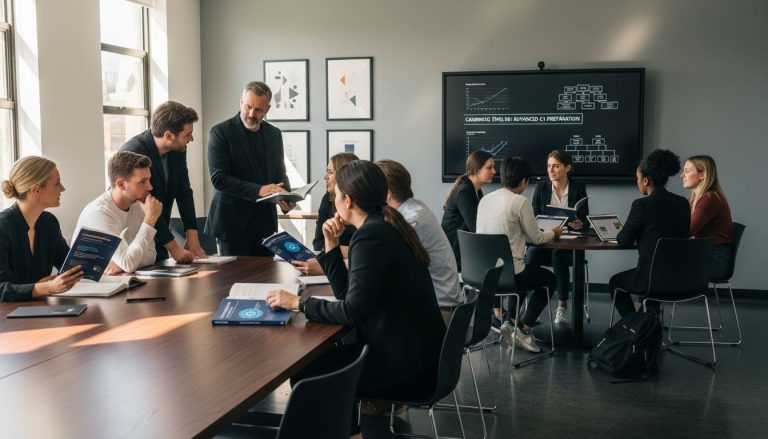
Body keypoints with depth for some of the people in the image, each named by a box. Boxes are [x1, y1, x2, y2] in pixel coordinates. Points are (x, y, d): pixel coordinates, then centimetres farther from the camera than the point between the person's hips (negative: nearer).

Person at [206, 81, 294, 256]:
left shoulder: (274, 134, 10)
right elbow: (219, 179, -13)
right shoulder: (221, 132, -6)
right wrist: (258, 190, -23)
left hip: (265, 223, 5)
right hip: (234, 224, -4)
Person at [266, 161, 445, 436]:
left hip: (406, 363, -9)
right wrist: (332, 246, 6)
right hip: (413, 350, 9)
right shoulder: (384, 226, 12)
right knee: (321, 356, 18)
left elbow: (353, 312, -22)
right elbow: (349, 295, 11)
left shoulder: (371, 235, -18)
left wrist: (299, 303, -14)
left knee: (305, 375, 1)